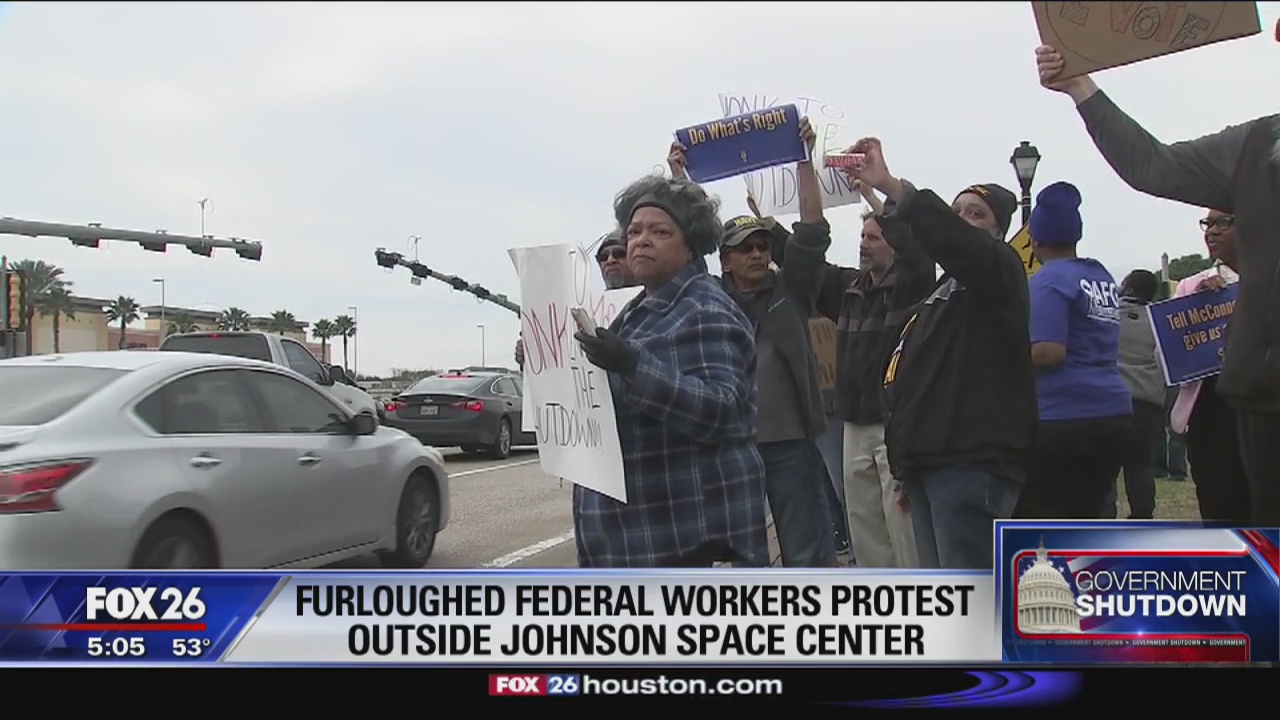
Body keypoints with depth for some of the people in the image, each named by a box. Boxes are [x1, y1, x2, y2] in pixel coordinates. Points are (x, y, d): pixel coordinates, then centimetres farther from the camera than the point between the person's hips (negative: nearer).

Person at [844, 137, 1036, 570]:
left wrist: (891, 186, -33)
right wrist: (910, 467, 25)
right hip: (932, 459, 9)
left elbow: (951, 240, -23)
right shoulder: (946, 287, 27)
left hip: (970, 461, -9)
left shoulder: (999, 269, 1)